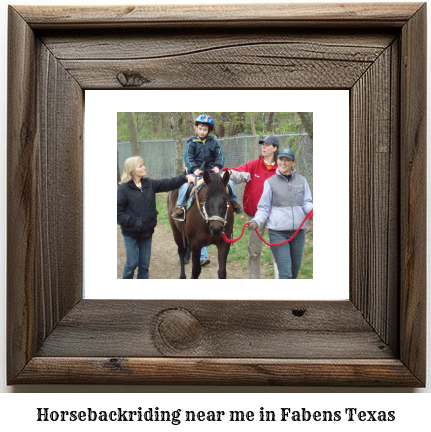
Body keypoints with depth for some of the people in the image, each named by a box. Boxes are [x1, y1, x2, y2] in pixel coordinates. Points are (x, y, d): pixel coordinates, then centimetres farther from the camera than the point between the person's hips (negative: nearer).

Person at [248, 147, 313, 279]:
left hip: (298, 232, 4)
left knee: (294, 271, 14)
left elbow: (307, 203, 8)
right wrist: (256, 221, -15)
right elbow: (264, 208, 4)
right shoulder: (270, 182, 2)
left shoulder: (301, 181, 8)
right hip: (278, 233, -3)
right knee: (285, 273, -10)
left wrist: (312, 209, -15)